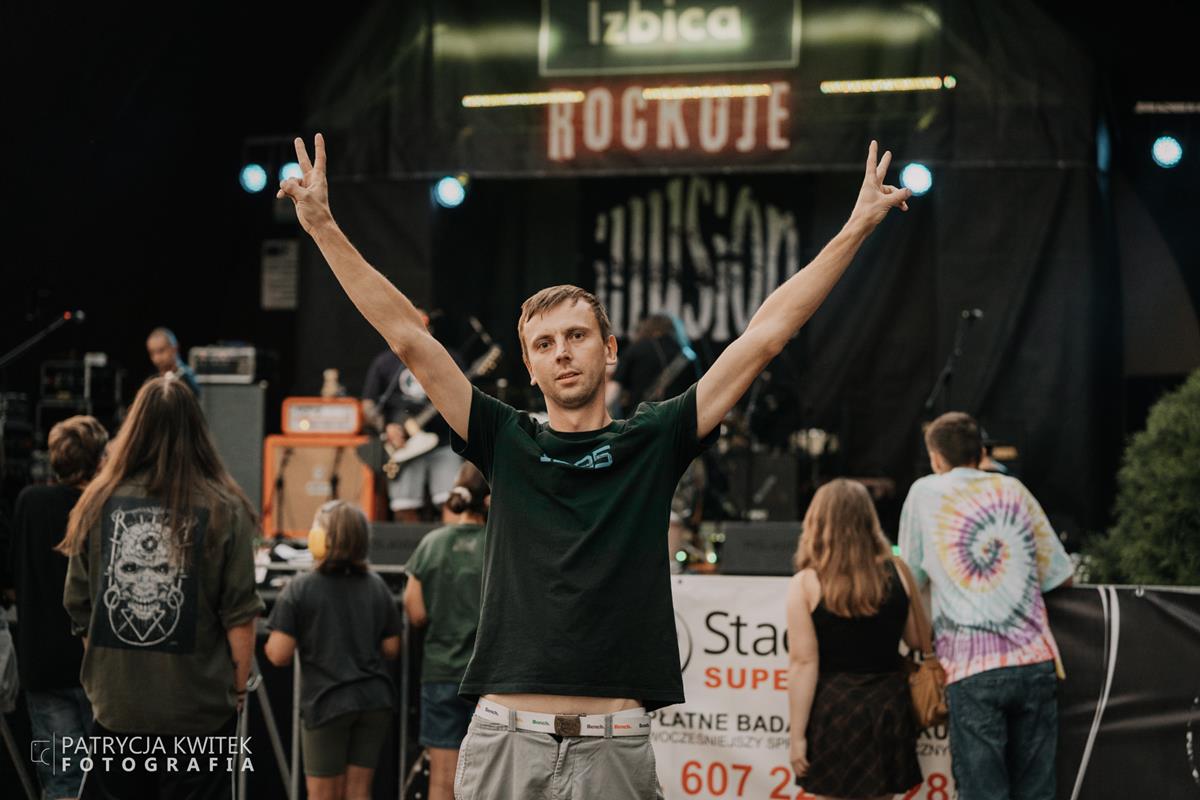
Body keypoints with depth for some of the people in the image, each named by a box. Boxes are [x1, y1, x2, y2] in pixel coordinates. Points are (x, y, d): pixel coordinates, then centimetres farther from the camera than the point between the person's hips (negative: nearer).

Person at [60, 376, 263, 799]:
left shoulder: (99, 503, -3)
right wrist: (238, 688, 6)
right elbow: (240, 616, -8)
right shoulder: (223, 510, -10)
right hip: (199, 711, -3)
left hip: (115, 705, 3)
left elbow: (77, 605, 5)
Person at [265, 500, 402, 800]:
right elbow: (391, 648, 9)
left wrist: (269, 644, 8)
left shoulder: (299, 589, -9)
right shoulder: (377, 587, 5)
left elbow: (279, 655, -14)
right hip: (375, 700, 4)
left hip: (326, 704, -4)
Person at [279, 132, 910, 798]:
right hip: (505, 738, 1)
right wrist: (324, 228, 2)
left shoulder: (654, 441, 7)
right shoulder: (506, 443, 9)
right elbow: (408, 337, 6)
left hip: (616, 745, 0)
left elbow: (763, 337, 7)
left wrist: (855, 230, 6)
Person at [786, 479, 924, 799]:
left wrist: (797, 735, -6)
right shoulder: (896, 572, 0)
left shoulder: (805, 584, -8)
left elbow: (803, 663, -10)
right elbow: (917, 639, 9)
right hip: (887, 704, 3)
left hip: (834, 710, -3)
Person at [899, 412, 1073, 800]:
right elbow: (1061, 576, 15)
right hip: (1035, 661, 3)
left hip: (972, 669, -2)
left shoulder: (925, 493, 8)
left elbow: (912, 578, 14)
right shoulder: (1013, 489, 14)